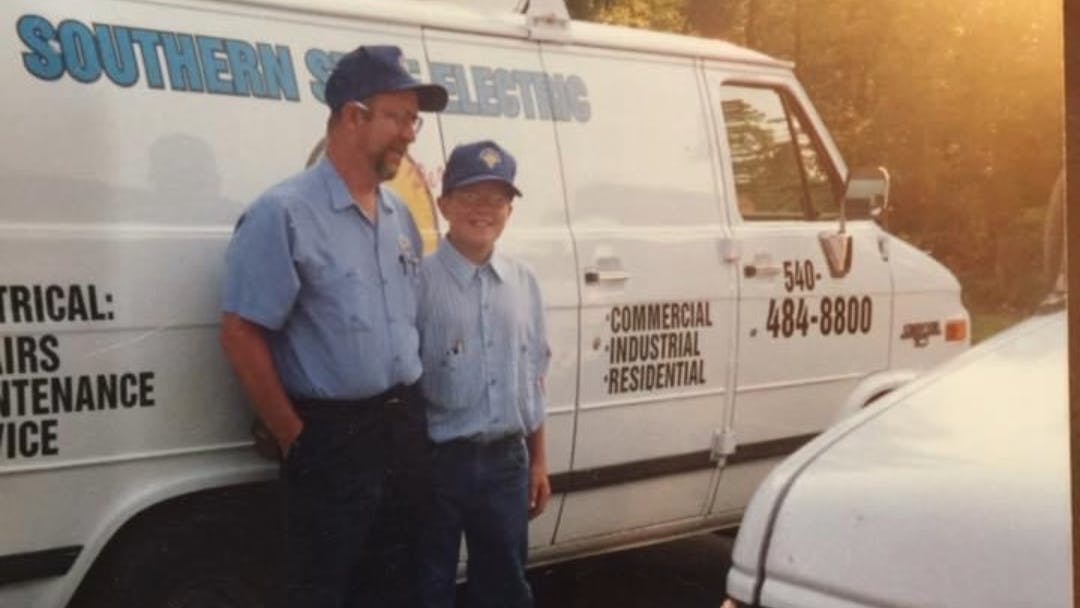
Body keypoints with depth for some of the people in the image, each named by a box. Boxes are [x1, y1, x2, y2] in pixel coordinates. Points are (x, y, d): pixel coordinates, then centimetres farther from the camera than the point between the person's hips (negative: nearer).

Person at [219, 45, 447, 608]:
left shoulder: (399, 215, 10)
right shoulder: (284, 213, -13)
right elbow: (241, 334, -15)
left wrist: (408, 411, 11)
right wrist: (295, 438, -12)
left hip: (405, 428, 7)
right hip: (332, 436, -7)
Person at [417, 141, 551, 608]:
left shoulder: (523, 282, 7)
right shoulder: (420, 281, -12)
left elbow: (533, 377, 12)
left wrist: (538, 461, 13)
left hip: (507, 461, 5)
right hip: (439, 462, -5)